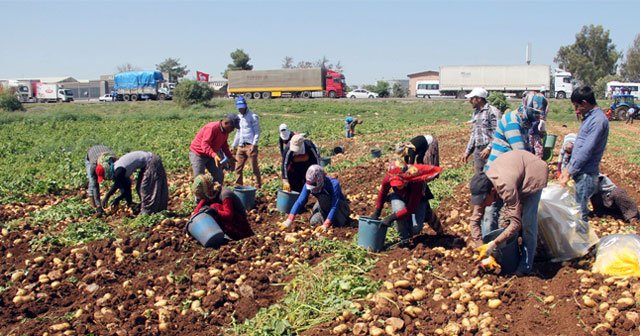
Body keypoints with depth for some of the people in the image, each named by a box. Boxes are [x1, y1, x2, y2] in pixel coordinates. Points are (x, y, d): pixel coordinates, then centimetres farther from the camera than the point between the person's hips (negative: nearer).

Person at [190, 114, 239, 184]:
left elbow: (224, 145, 14)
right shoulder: (211, 128, -28)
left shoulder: (225, 131, -1)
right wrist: (214, 155, -49)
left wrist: (230, 157, 5)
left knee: (219, 176, 6)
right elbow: (204, 144, -36)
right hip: (197, 154, -8)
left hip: (211, 155, 8)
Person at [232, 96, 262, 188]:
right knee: (238, 167, 8)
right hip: (241, 146, 7)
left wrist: (254, 144, -16)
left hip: (250, 145, -7)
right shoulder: (238, 117, 17)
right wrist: (234, 145, 21)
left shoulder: (253, 116, -5)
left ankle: (258, 185, 6)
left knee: (254, 167, -2)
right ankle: (238, 185, 17)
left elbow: (257, 131, -8)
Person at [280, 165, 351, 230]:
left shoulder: (333, 184, -37)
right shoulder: (308, 185, -23)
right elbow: (300, 202, -26)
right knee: (314, 221, -18)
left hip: (340, 206, -4)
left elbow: (334, 207, -40)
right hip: (325, 206, 4)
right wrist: (289, 220, -36)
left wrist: (325, 225, -48)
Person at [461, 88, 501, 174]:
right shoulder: (476, 112, 18)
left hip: (489, 151, -8)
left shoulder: (492, 111, -8)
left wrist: (489, 148, -21)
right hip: (478, 151, 8)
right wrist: (467, 151, 21)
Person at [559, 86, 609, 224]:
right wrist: (568, 167, 16)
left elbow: (586, 151, -21)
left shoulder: (598, 120, -17)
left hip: (586, 173, -9)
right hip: (581, 172, 9)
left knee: (580, 210, -4)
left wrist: (569, 172, -16)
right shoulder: (589, 117, 14)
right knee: (578, 208, 15)